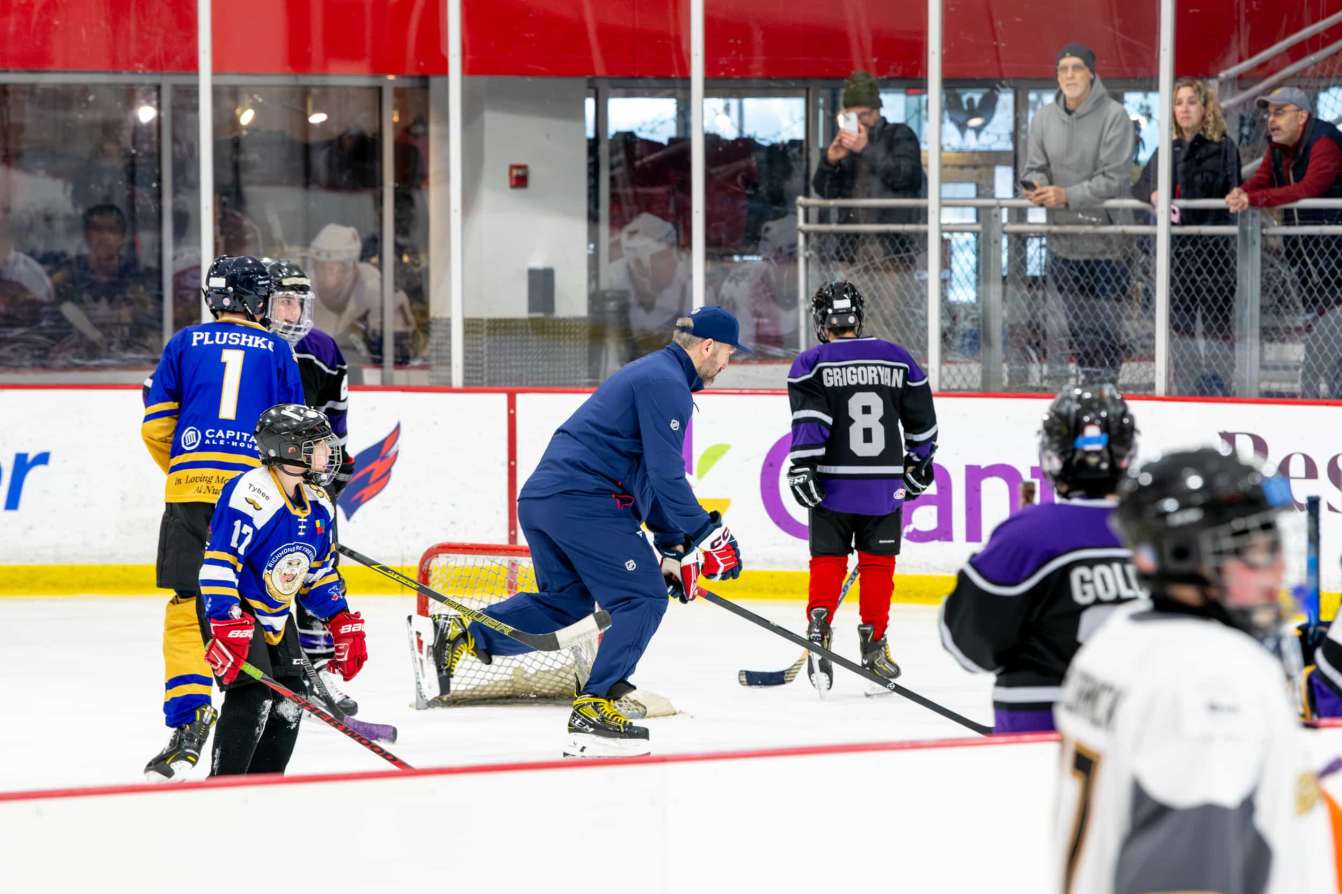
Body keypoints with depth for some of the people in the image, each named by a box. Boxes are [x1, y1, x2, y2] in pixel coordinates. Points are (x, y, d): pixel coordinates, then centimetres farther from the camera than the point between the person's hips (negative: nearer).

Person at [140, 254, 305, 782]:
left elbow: (156, 426, 9)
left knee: (186, 606, -2)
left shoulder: (185, 344, 12)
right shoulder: (278, 352, 11)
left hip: (190, 488, 0)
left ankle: (189, 717, -15)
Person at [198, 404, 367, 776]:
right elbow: (218, 567, -29)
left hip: (276, 616, 9)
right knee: (252, 696, -20)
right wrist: (227, 630, -34)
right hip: (229, 609, -9)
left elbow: (321, 573, 14)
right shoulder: (250, 495, -26)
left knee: (289, 701, 7)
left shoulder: (318, 506, 2)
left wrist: (344, 626, 8)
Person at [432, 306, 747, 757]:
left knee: (565, 599, 21)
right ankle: (593, 709, -8)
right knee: (642, 598, -4)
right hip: (585, 500, -10)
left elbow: (652, 475, 28)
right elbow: (664, 475, -16)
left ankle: (462, 634, 10)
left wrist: (672, 546, 25)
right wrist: (706, 534, -8)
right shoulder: (667, 384, -9)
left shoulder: (650, 374, 25)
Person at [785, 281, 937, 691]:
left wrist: (802, 468, -16)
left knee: (828, 561, 6)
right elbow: (922, 419, 11)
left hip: (833, 486, -2)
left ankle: (818, 630, -12)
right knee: (878, 562, 10)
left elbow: (809, 419, -15)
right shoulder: (896, 358, 7)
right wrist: (919, 463, 23)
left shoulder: (811, 364, -2)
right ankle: (874, 646, 11)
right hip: (885, 485, 2)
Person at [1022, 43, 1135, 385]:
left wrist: (1067, 196, -22)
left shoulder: (1113, 115, -10)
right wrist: (1037, 185, -14)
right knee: (1078, 327, 11)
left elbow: (1113, 178, -15)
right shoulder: (1044, 117, 5)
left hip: (1106, 242, -5)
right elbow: (1035, 167, 9)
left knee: (1104, 328, -4)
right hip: (1063, 244, 5)